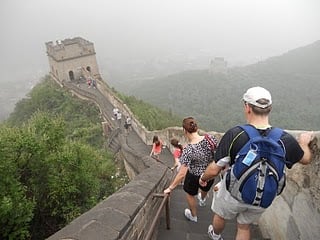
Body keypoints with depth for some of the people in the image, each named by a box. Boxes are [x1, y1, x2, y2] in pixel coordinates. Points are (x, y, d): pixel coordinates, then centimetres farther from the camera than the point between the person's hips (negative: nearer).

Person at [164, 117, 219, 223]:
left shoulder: (188, 150, -32)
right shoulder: (210, 138, -24)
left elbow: (182, 174, -29)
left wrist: (170, 188, -18)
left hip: (194, 177, -5)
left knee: (190, 194, 29)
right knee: (205, 188, 39)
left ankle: (193, 216, 53)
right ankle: (202, 200, 73)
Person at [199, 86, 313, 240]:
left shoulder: (234, 134, -30)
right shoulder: (285, 139, -21)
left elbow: (214, 170, -23)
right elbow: (306, 159, 1)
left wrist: (203, 178, -1)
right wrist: (303, 142, 22)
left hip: (233, 193, -2)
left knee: (220, 216, 30)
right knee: (244, 227, 28)